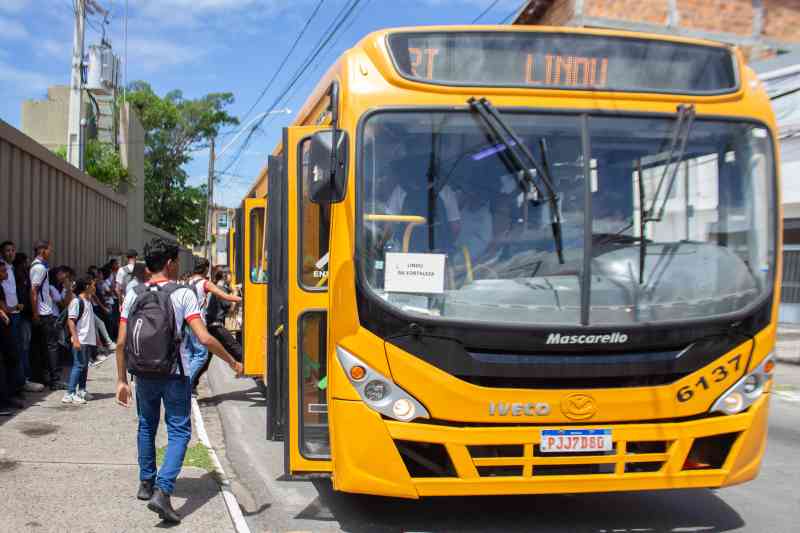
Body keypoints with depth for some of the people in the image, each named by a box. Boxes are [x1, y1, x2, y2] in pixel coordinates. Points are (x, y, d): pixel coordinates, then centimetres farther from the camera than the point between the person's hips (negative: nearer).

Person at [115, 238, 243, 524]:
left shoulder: (134, 295, 3)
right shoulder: (183, 294, -9)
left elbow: (121, 343, 1)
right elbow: (204, 338, -16)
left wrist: (122, 380, 9)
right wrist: (232, 362, -5)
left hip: (144, 374, 4)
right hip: (175, 375, -4)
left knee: (146, 428, 23)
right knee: (179, 432, 2)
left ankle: (146, 484, 33)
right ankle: (162, 490, -13)